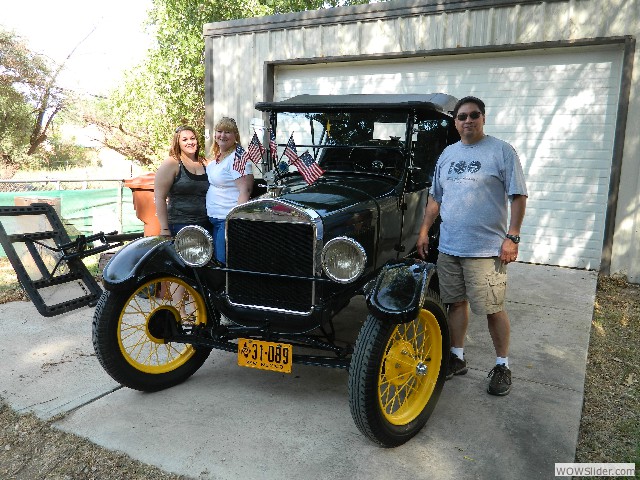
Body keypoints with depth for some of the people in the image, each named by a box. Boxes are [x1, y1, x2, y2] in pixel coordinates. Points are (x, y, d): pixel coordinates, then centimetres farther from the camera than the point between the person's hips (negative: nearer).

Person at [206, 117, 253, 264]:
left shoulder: (238, 158, -13)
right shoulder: (214, 158, 15)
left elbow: (245, 191, -20)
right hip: (214, 219, 9)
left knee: (224, 262, -7)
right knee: (217, 262, 14)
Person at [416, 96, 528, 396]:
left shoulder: (501, 151, -3)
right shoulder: (447, 154, 13)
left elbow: (518, 196, -6)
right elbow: (435, 197, 18)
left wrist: (512, 237, -13)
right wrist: (424, 231, 13)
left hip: (487, 248, -5)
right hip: (448, 247, 5)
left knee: (493, 309, 1)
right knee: (456, 303, 13)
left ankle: (502, 366, 20)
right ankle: (457, 358, 28)